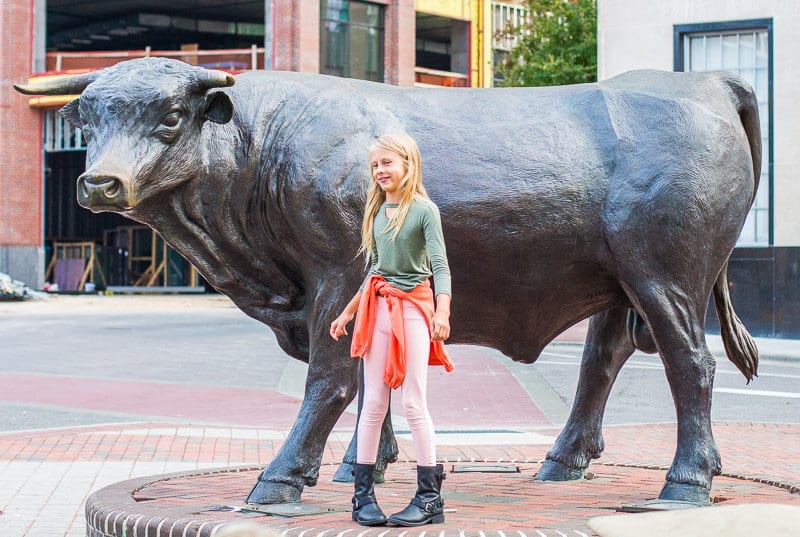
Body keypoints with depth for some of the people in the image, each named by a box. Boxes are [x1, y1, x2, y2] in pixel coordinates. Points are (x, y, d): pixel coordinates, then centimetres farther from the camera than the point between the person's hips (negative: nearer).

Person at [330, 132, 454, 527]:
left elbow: (440, 266, -14)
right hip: (377, 307, 5)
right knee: (373, 404, 4)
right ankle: (363, 494, 7)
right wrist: (348, 312, 22)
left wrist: (442, 312, -28)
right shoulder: (377, 212, 13)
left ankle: (430, 498, 1)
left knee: (414, 403, -5)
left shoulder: (424, 210, -6)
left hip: (413, 308, -5)